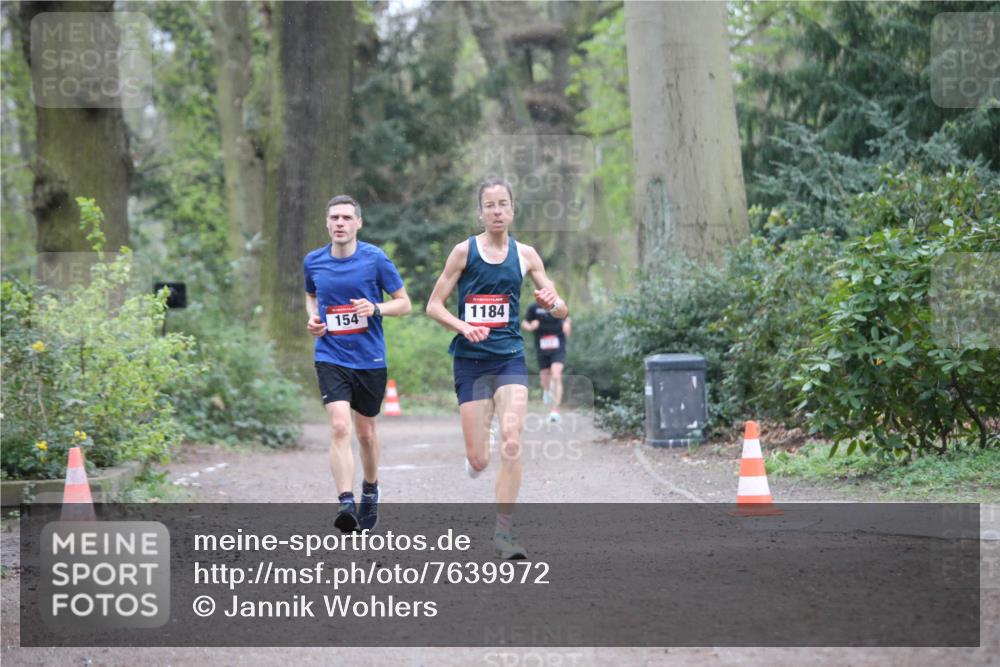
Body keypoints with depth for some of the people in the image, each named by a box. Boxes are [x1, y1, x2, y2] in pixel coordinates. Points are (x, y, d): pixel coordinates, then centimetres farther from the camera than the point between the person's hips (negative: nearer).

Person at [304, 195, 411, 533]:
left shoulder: (375, 259, -6)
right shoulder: (313, 261, 2)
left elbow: (404, 302, 0)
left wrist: (375, 308, -19)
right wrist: (313, 317, 2)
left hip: (370, 359, 0)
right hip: (331, 358, 0)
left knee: (366, 432, 13)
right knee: (340, 427, -19)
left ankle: (370, 491, 39)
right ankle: (346, 503, -24)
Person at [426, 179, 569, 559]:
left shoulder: (525, 255, 5)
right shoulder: (464, 252, -1)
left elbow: (562, 311, 8)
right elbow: (434, 305, 2)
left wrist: (552, 302, -16)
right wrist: (463, 326, -16)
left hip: (510, 359, 1)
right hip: (471, 361, -1)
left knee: (511, 441, -19)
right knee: (479, 460, -3)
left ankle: (504, 531, -13)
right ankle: (474, 456, 37)